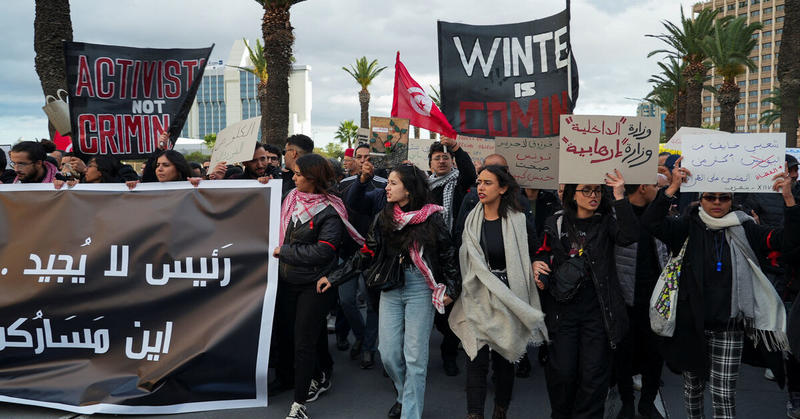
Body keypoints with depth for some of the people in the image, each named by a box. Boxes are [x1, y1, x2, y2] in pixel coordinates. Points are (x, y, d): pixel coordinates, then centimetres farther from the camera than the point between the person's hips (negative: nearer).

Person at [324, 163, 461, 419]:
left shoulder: (432, 217, -7)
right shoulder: (383, 217, 3)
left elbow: (447, 254, 1)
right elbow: (366, 255, 7)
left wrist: (452, 288, -2)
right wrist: (333, 278, 5)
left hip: (420, 289, -3)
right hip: (390, 289, 4)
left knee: (415, 356, 0)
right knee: (388, 353, 6)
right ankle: (405, 395, 33)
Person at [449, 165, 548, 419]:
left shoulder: (519, 222, -6)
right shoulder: (471, 220, 4)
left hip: (508, 302, -1)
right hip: (477, 301, 2)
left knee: (504, 360, 11)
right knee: (476, 360, -2)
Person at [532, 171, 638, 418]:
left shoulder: (606, 222, 3)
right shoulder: (557, 223, 6)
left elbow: (629, 236, -17)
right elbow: (544, 253, 18)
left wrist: (620, 198, -21)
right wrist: (537, 264, -4)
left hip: (597, 308, -1)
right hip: (562, 307, 1)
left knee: (594, 373, 2)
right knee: (562, 370, 3)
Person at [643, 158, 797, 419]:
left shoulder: (744, 231, 2)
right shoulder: (688, 228, -2)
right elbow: (651, 222, -18)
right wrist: (673, 188, -28)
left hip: (728, 328, 0)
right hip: (691, 323, 0)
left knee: (724, 394, 1)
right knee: (693, 385, 17)